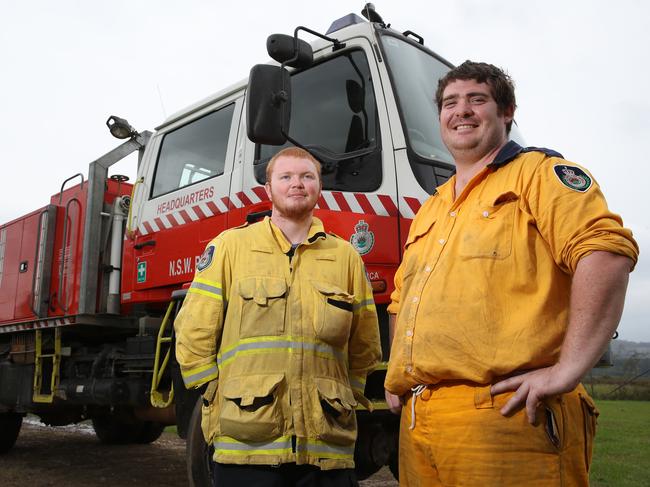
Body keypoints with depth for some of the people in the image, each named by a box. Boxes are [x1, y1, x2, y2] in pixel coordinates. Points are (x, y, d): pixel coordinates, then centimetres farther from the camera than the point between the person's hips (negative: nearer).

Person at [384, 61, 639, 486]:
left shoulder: (538, 173, 1)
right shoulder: (429, 210, 23)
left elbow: (608, 250, -15)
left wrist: (568, 368, -21)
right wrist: (397, 375, 19)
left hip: (509, 415, -7)